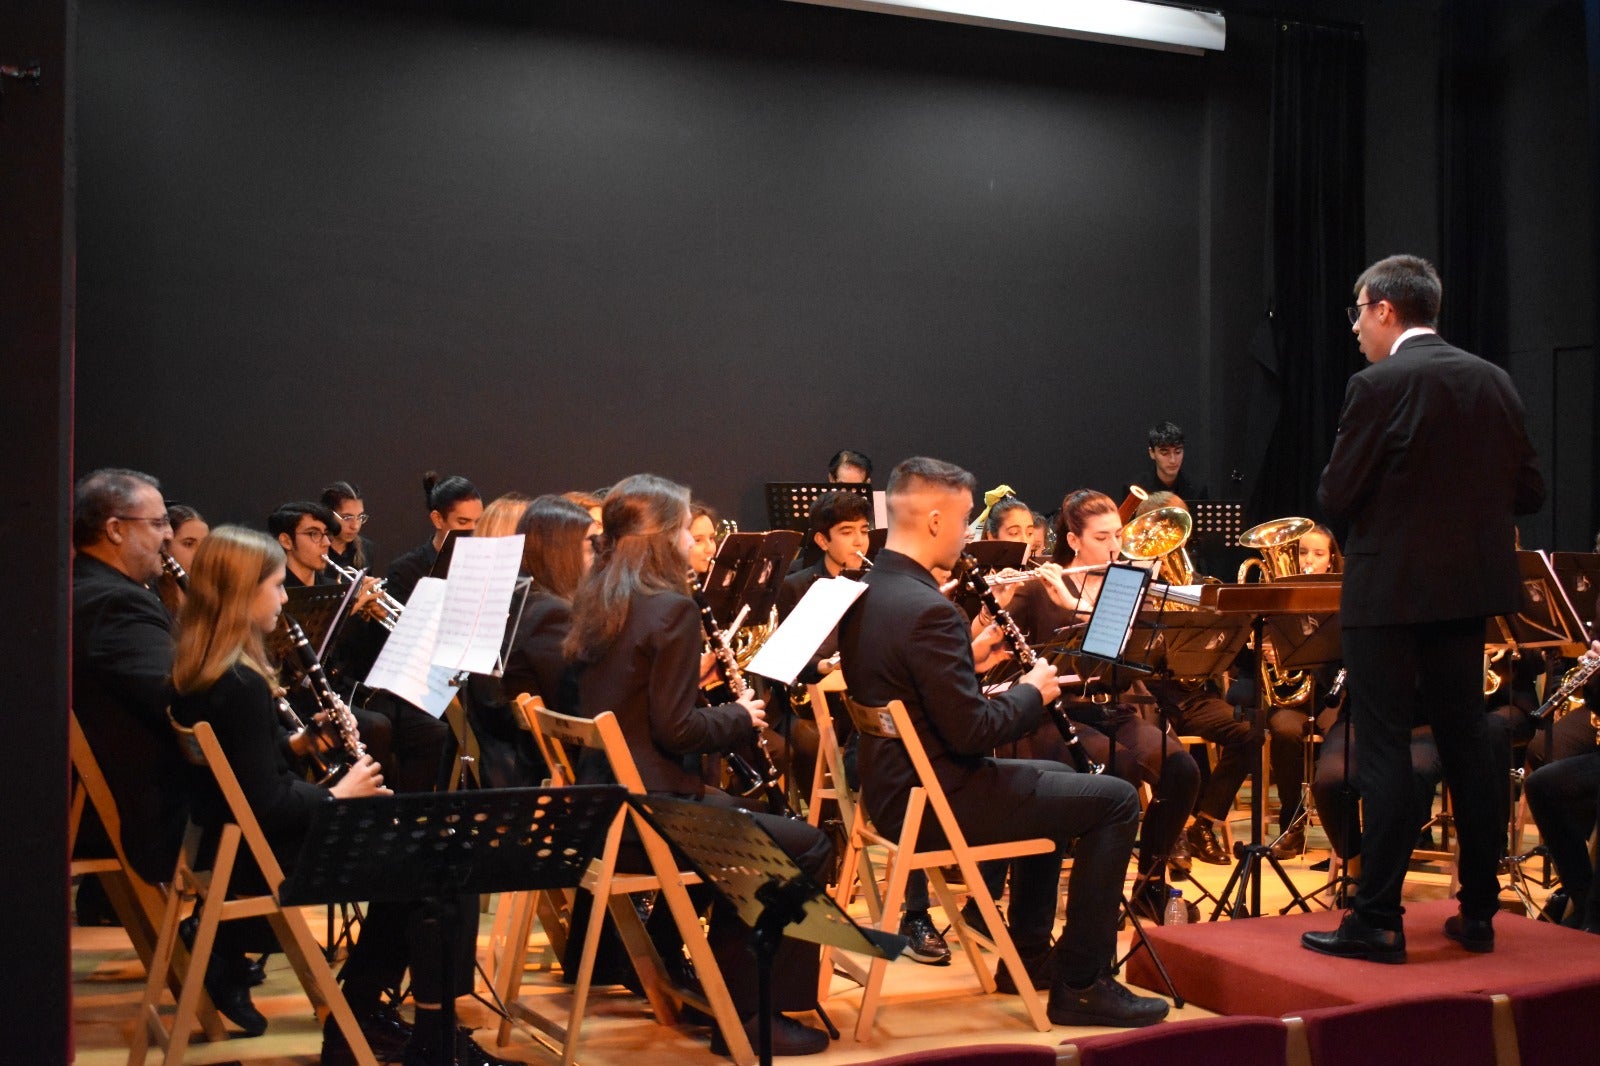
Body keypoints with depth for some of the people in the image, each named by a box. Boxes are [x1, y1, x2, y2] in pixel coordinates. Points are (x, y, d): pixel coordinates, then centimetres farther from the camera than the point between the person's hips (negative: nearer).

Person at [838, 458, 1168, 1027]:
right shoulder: (927, 611, -25)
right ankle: (1081, 984, 5)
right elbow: (972, 731, -25)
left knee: (1059, 778, 30)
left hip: (894, 787, 10)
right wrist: (1032, 690, -8)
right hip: (937, 800, -10)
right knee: (1117, 799, -1)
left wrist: (971, 655, 8)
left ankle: (1029, 954, 36)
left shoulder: (864, 594, 5)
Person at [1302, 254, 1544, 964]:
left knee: (1385, 751, -2)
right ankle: (1478, 911, 20)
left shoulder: (1379, 386, -13)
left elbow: (1335, 498, -13)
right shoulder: (1494, 382, 6)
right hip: (1469, 587, 7)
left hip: (1391, 591, -6)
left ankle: (1378, 922, 2)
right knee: (1466, 742, 13)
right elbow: (1528, 493, 8)